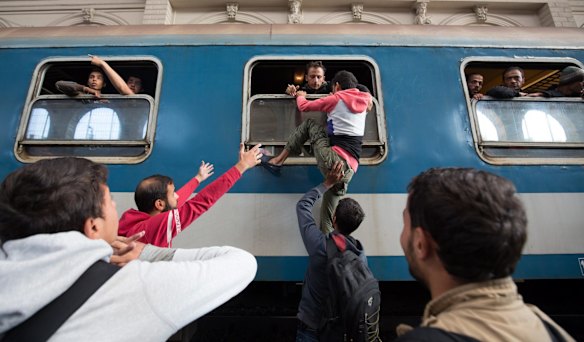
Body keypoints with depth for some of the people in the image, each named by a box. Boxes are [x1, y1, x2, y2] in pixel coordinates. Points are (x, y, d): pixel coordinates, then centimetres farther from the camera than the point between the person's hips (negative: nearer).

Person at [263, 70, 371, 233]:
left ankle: (277, 161, 10)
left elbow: (303, 106, 12)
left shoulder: (336, 99, 4)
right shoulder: (363, 101, 18)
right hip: (349, 170, 6)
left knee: (309, 124, 12)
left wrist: (300, 95, 35)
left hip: (333, 160, -5)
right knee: (328, 216, 15)